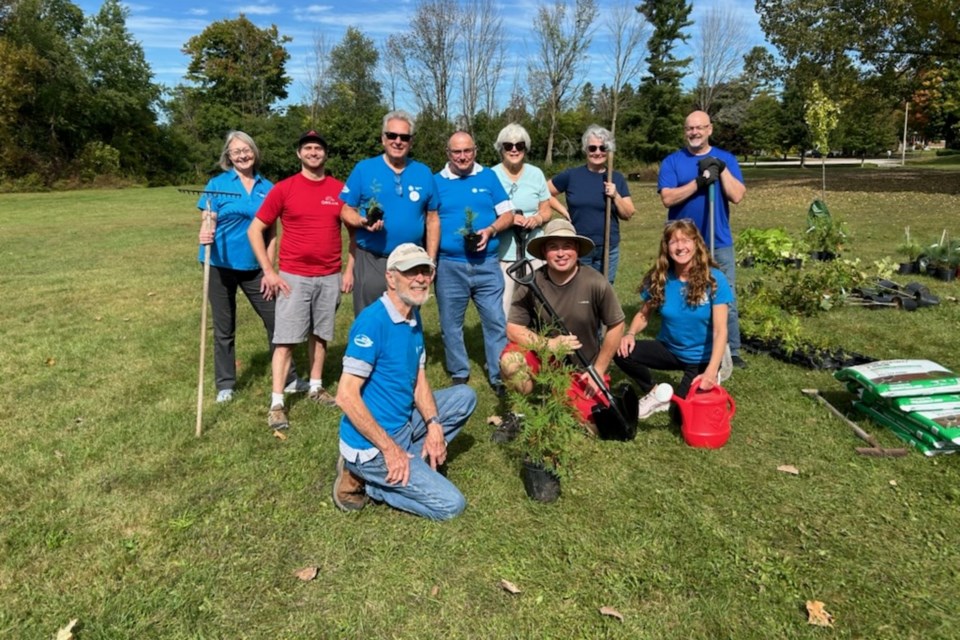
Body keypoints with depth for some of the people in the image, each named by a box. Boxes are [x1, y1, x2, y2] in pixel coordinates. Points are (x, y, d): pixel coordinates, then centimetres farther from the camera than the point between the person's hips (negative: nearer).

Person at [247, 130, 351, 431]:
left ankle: (315, 387, 28)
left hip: (330, 277, 3)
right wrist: (269, 271, -7)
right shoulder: (283, 189, -3)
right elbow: (254, 230, -1)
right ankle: (277, 403, 1)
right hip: (293, 276, -3)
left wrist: (350, 269, 6)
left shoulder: (339, 189, 4)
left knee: (319, 334, 13)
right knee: (286, 339, -3)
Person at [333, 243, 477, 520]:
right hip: (371, 444, -9)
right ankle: (362, 478, 1)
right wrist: (389, 448, -21)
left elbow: (419, 380, 10)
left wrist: (434, 425, -7)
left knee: (465, 396, 13)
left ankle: (404, 463, 6)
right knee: (450, 504, -9)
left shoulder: (414, 318, 6)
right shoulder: (373, 320, -22)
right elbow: (346, 396, -24)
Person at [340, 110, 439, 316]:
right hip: (370, 262, -2)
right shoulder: (363, 169, 0)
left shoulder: (424, 173, 7)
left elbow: (432, 219, 9)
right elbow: (346, 211, 2)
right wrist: (362, 222, -21)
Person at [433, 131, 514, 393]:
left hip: (487, 264, 0)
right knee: (451, 324, 9)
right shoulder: (436, 181, 6)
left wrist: (490, 230, -14)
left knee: (496, 321, 0)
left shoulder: (489, 177, 7)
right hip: (449, 265, 0)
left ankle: (500, 376, 12)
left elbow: (507, 215, 6)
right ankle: (459, 375, 25)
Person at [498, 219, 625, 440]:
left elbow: (616, 326, -6)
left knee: (594, 424, -12)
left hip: (582, 369, 0)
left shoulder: (596, 284, -18)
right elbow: (513, 329, -12)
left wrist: (598, 371, -5)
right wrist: (549, 344, -28)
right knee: (511, 361, -30)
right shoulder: (532, 283, -16)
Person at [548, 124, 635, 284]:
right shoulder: (572, 175, -2)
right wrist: (564, 211, -3)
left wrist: (616, 196, -13)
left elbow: (628, 215, 3)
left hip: (608, 249, 2)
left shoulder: (617, 178, 4)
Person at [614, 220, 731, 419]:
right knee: (622, 352, -21)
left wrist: (711, 371, -35)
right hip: (670, 350, 3)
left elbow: (720, 330, -21)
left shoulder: (714, 279, -18)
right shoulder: (659, 278, -9)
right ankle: (657, 394, 4)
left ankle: (711, 380, 16)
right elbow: (644, 314, 2)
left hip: (701, 357, -3)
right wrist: (630, 334, -21)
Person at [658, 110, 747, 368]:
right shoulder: (672, 161, 2)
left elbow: (736, 196, -6)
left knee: (726, 300, 1)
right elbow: (667, 198, -12)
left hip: (719, 243, 1)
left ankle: (732, 352, 10)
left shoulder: (726, 158, 6)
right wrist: (698, 182, -18)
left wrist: (722, 169, -14)